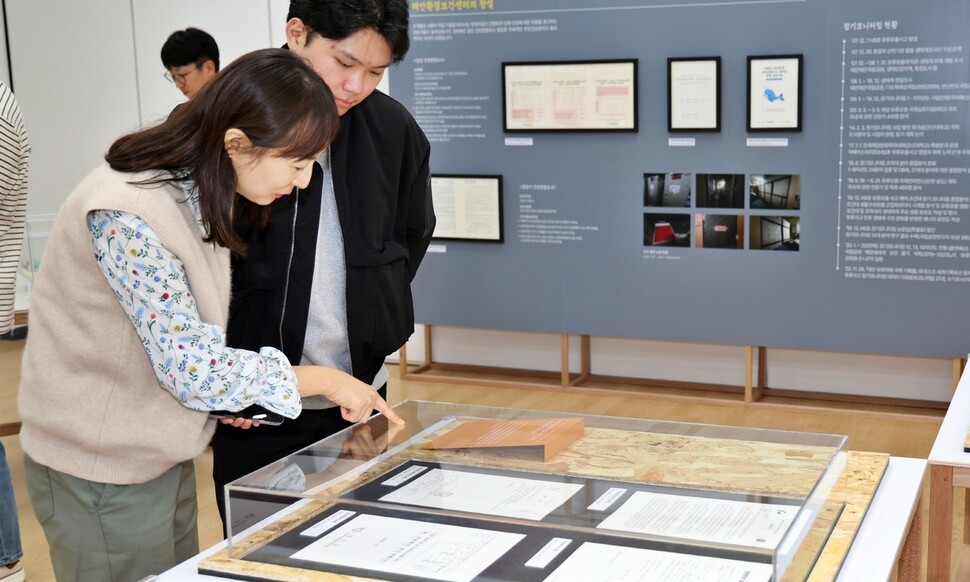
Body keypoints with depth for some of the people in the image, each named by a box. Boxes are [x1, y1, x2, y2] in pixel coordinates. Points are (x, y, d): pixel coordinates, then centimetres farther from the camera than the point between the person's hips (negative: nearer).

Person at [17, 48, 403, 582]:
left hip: (162, 457, 8)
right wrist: (324, 380, -18)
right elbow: (190, 366, -27)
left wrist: (225, 389, -4)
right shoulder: (127, 215, -27)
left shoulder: (200, 193, 1)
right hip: (102, 473, -8)